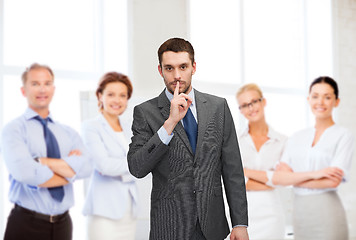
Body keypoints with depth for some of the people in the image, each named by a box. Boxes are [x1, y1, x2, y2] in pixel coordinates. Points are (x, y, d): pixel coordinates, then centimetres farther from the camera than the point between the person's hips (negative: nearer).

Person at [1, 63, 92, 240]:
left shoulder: (68, 133, 9)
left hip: (63, 224, 4)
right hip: (26, 225, -4)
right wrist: (70, 172, -9)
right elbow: (24, 172, -21)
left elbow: (85, 167, -9)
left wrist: (41, 161, -17)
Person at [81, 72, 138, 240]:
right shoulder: (91, 127, -3)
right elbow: (104, 165, -15)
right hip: (105, 209, -6)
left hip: (128, 208, 6)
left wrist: (116, 167, -11)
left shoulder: (130, 128, 15)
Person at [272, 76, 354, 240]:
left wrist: (293, 179, -4)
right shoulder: (297, 138, 11)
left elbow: (333, 181, -13)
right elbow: (277, 177, -1)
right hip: (299, 212, 4)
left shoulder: (343, 136, -2)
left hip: (327, 213, -4)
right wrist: (315, 174, -14)